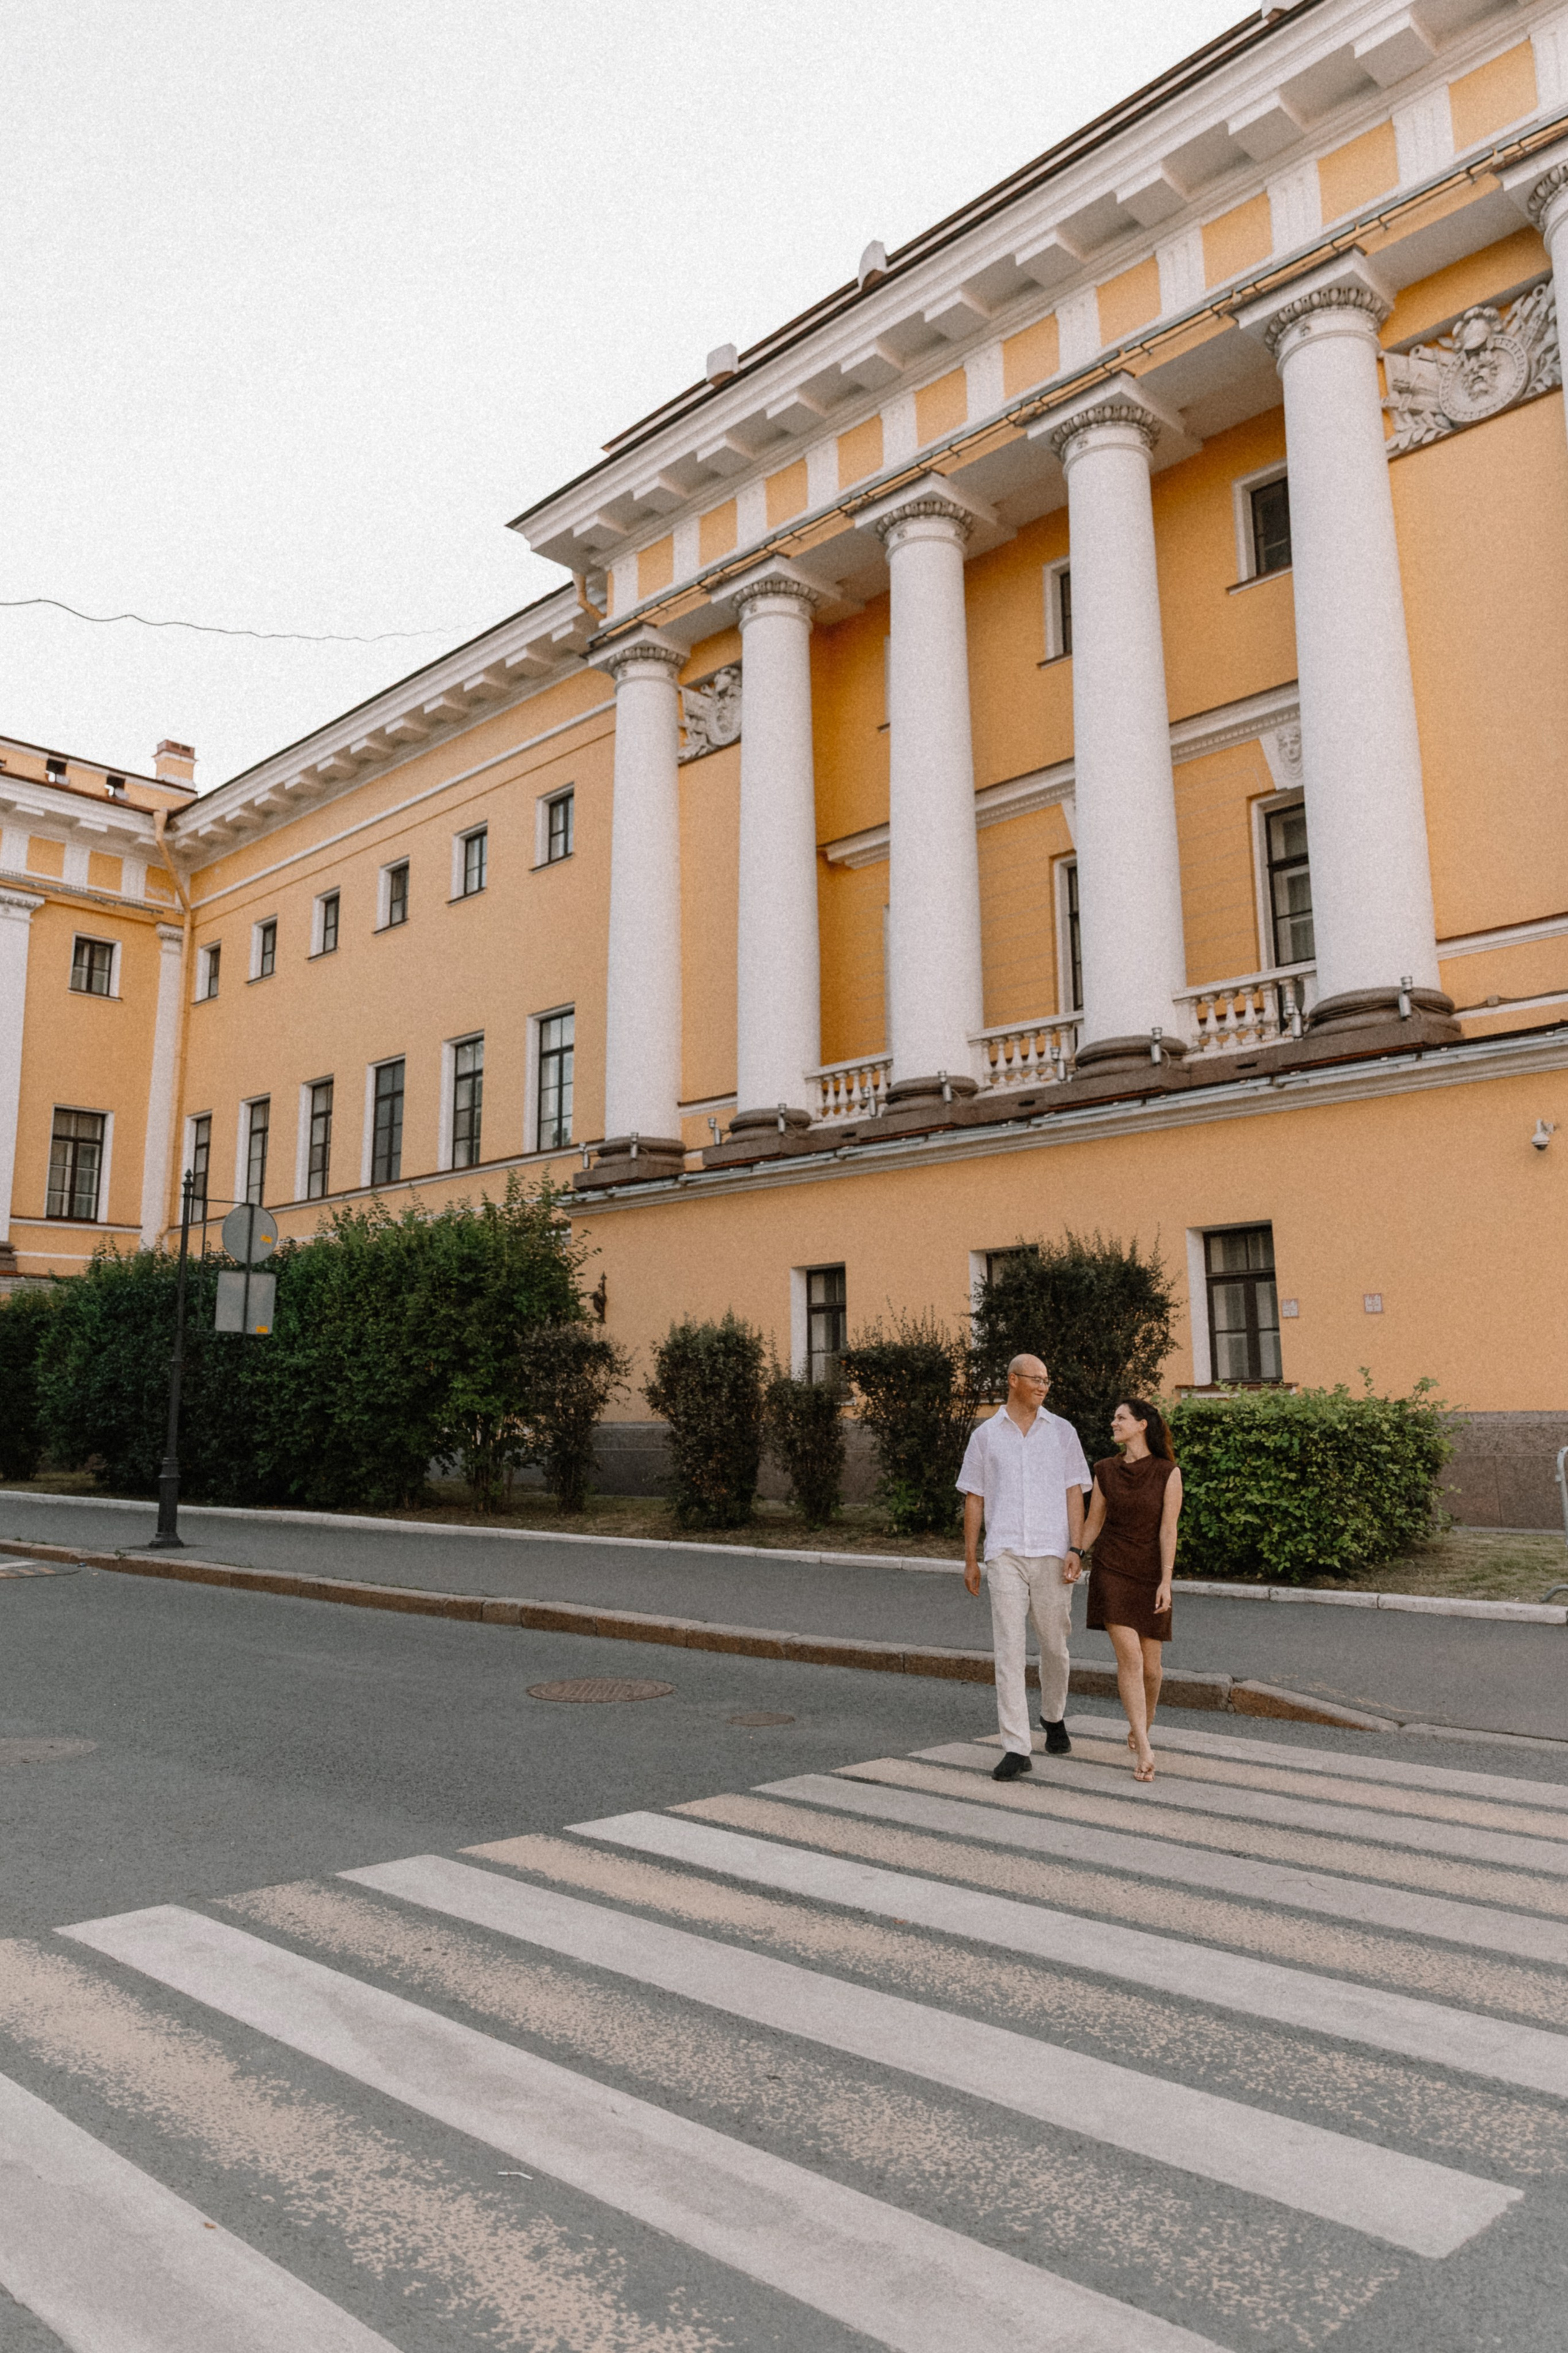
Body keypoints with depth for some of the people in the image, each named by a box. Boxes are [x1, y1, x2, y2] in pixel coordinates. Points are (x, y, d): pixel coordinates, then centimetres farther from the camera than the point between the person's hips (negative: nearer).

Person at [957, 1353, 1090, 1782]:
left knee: (1054, 1645, 10)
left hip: (1052, 1553, 1)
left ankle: (1053, 1718, 38)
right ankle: (1017, 1749, -6)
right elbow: (974, 1499, 10)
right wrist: (970, 1560, 8)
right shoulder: (985, 1436, 7)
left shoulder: (1062, 1432, 7)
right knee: (1008, 1648, -7)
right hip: (1005, 1553, -1)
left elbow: (1074, 1492, 3)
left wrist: (1075, 1549, -7)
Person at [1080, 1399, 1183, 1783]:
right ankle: (1144, 1751, -14)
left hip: (1150, 1575, 0)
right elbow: (1092, 1525, 10)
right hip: (1111, 1572, 0)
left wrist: (1166, 1582, -13)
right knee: (1129, 1656, -14)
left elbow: (1168, 1531, -8)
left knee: (1150, 1666, 7)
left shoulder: (1168, 1473, -4)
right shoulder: (1105, 1470, 3)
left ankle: (1141, 1726, 36)